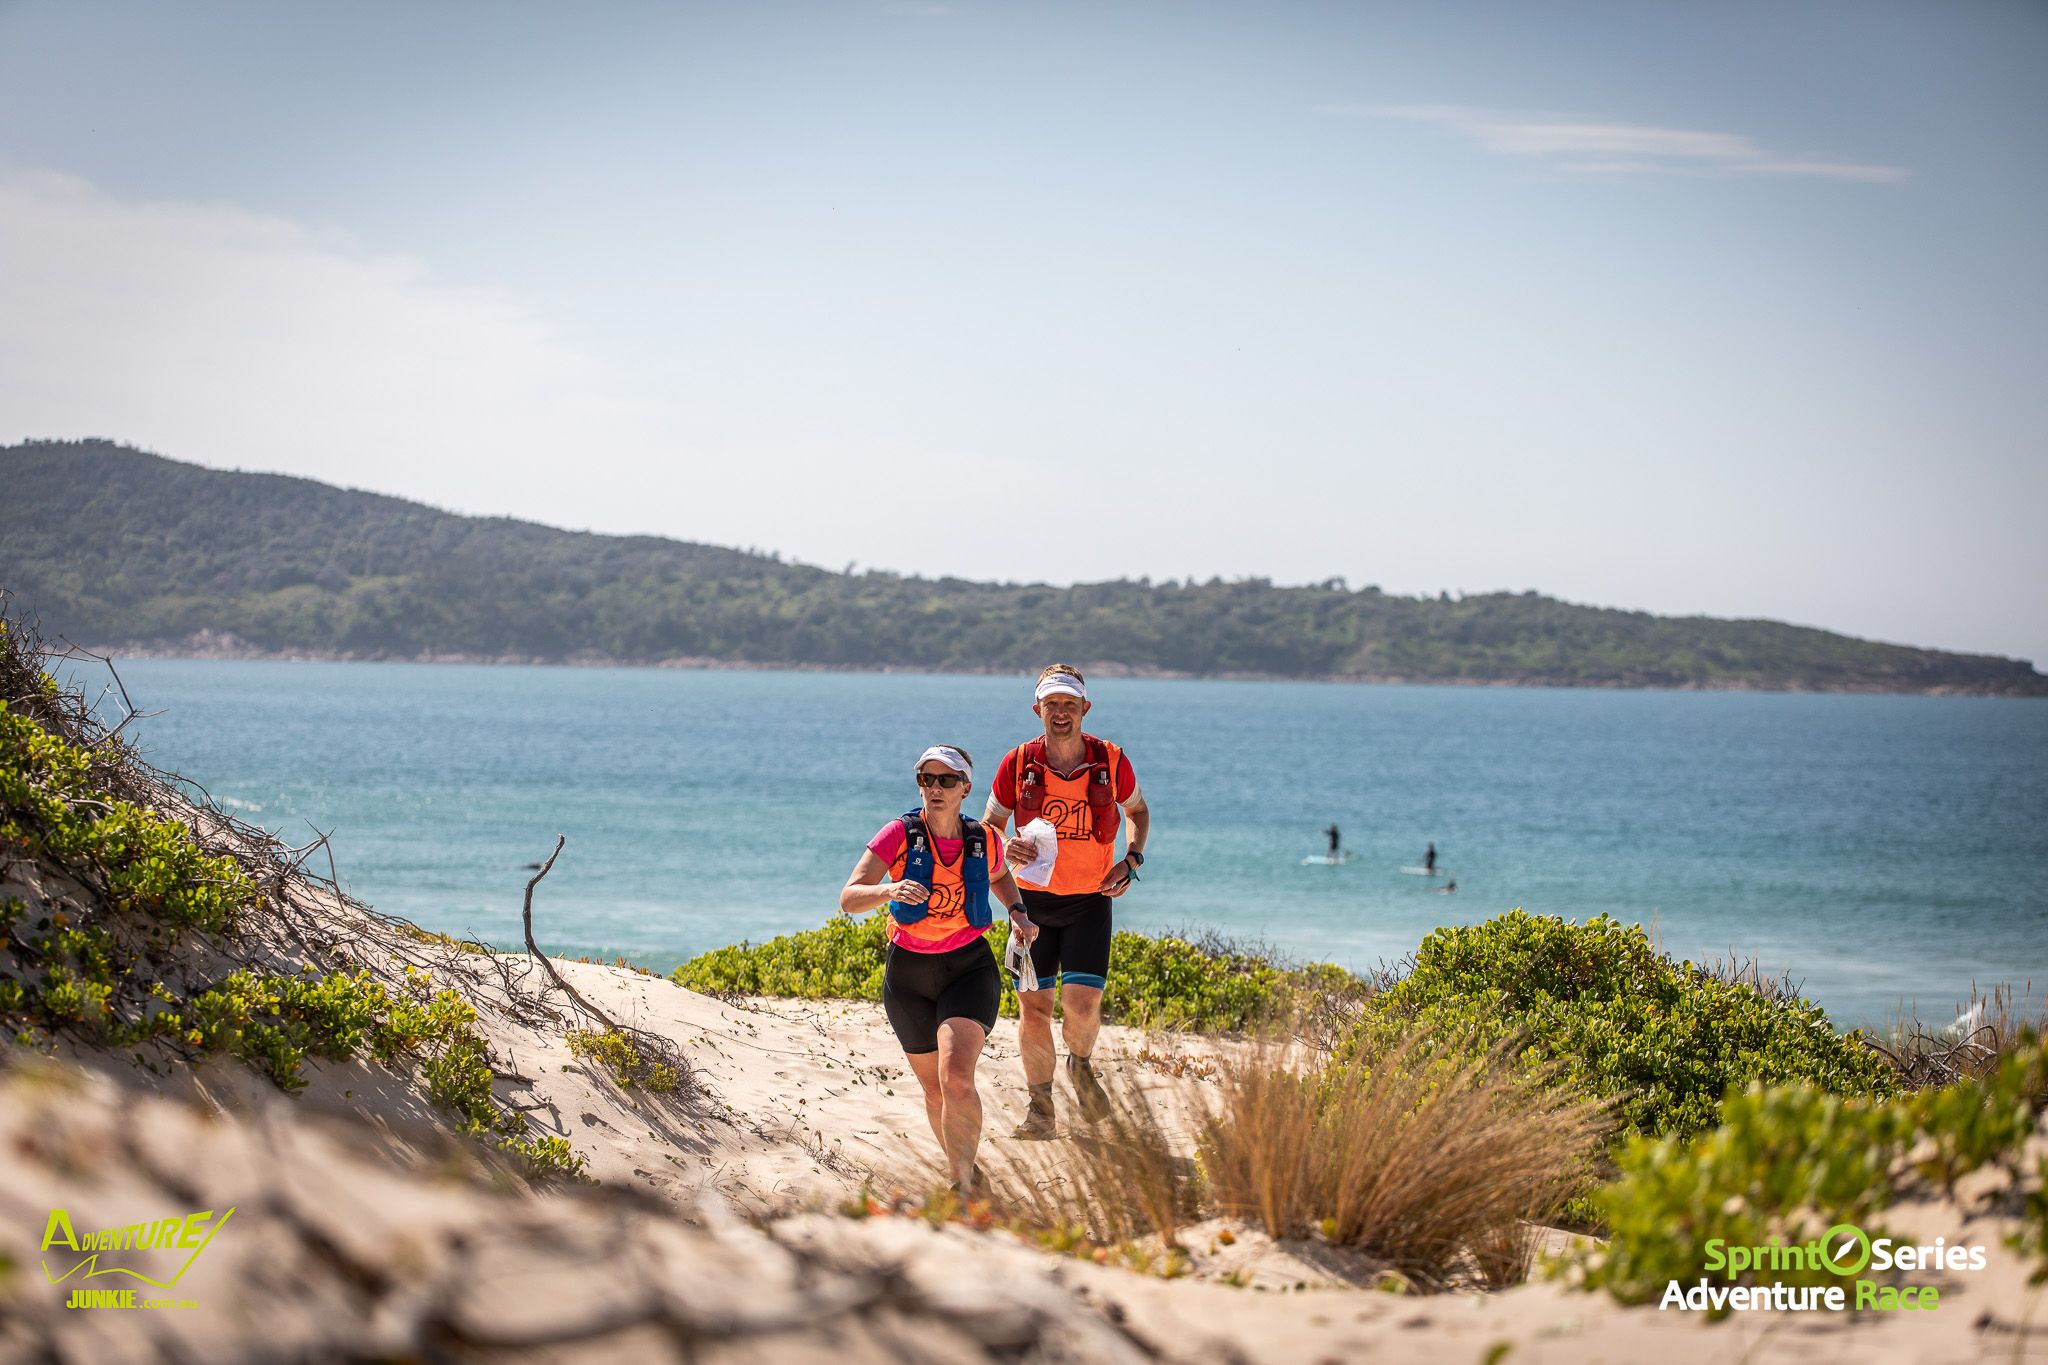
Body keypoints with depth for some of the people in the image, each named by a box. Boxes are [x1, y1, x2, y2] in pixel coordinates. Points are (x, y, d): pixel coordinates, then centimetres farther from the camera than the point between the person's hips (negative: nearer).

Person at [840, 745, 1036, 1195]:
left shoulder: (984, 840, -4)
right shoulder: (900, 835, -11)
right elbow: (848, 898, -19)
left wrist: (1018, 913, 2)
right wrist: (890, 890, -39)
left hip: (969, 969, -1)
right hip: (909, 974, 1)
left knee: (956, 1077, -24)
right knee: (935, 1090, 12)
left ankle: (964, 1178, -13)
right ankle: (965, 1175, 35)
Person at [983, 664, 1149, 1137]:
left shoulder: (1111, 761, -6)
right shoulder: (1018, 763, -7)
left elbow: (1137, 810, 13)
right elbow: (989, 825, 6)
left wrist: (1131, 859, -3)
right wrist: (1006, 847, -17)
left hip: (1089, 899, -1)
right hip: (1032, 899, 1)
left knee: (1082, 1002, -13)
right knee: (1032, 1006, 0)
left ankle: (1081, 1066, 20)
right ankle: (1040, 1108, 16)